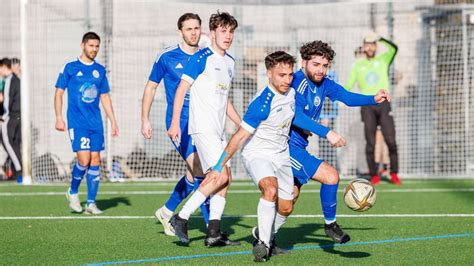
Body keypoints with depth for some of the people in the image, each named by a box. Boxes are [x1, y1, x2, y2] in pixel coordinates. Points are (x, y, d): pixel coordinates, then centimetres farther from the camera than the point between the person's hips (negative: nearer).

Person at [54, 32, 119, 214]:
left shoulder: (100, 70, 12)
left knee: (95, 161, 0)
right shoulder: (70, 68, 1)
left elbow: (105, 98, 18)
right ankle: (73, 192, 10)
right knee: (84, 159, -15)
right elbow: (59, 93, 2)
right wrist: (59, 118, -7)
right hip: (77, 122, -4)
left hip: (96, 123, 4)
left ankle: (91, 203, 6)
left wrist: (113, 122, 14)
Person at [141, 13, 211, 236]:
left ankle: (167, 212, 33)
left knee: (194, 175, 11)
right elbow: (151, 87, 7)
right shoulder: (167, 57, -3)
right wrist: (145, 120, 4)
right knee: (199, 170, -18)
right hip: (179, 123, -5)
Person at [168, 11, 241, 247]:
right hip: (203, 127, -9)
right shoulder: (201, 58, -9)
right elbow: (181, 89, -11)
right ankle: (181, 218, -10)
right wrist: (175, 123, -17)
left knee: (224, 178, 4)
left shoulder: (229, 62, 16)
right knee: (221, 176, -16)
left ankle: (213, 233, 7)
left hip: (219, 130, 9)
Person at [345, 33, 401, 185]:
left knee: (391, 141, -7)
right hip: (367, 106, 1)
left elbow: (393, 49, -11)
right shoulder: (358, 65, 11)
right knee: (370, 142, 0)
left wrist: (381, 40, -28)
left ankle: (394, 174, 1)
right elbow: (349, 84, 6)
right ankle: (374, 175, 6)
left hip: (384, 104, -1)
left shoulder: (383, 60, 8)